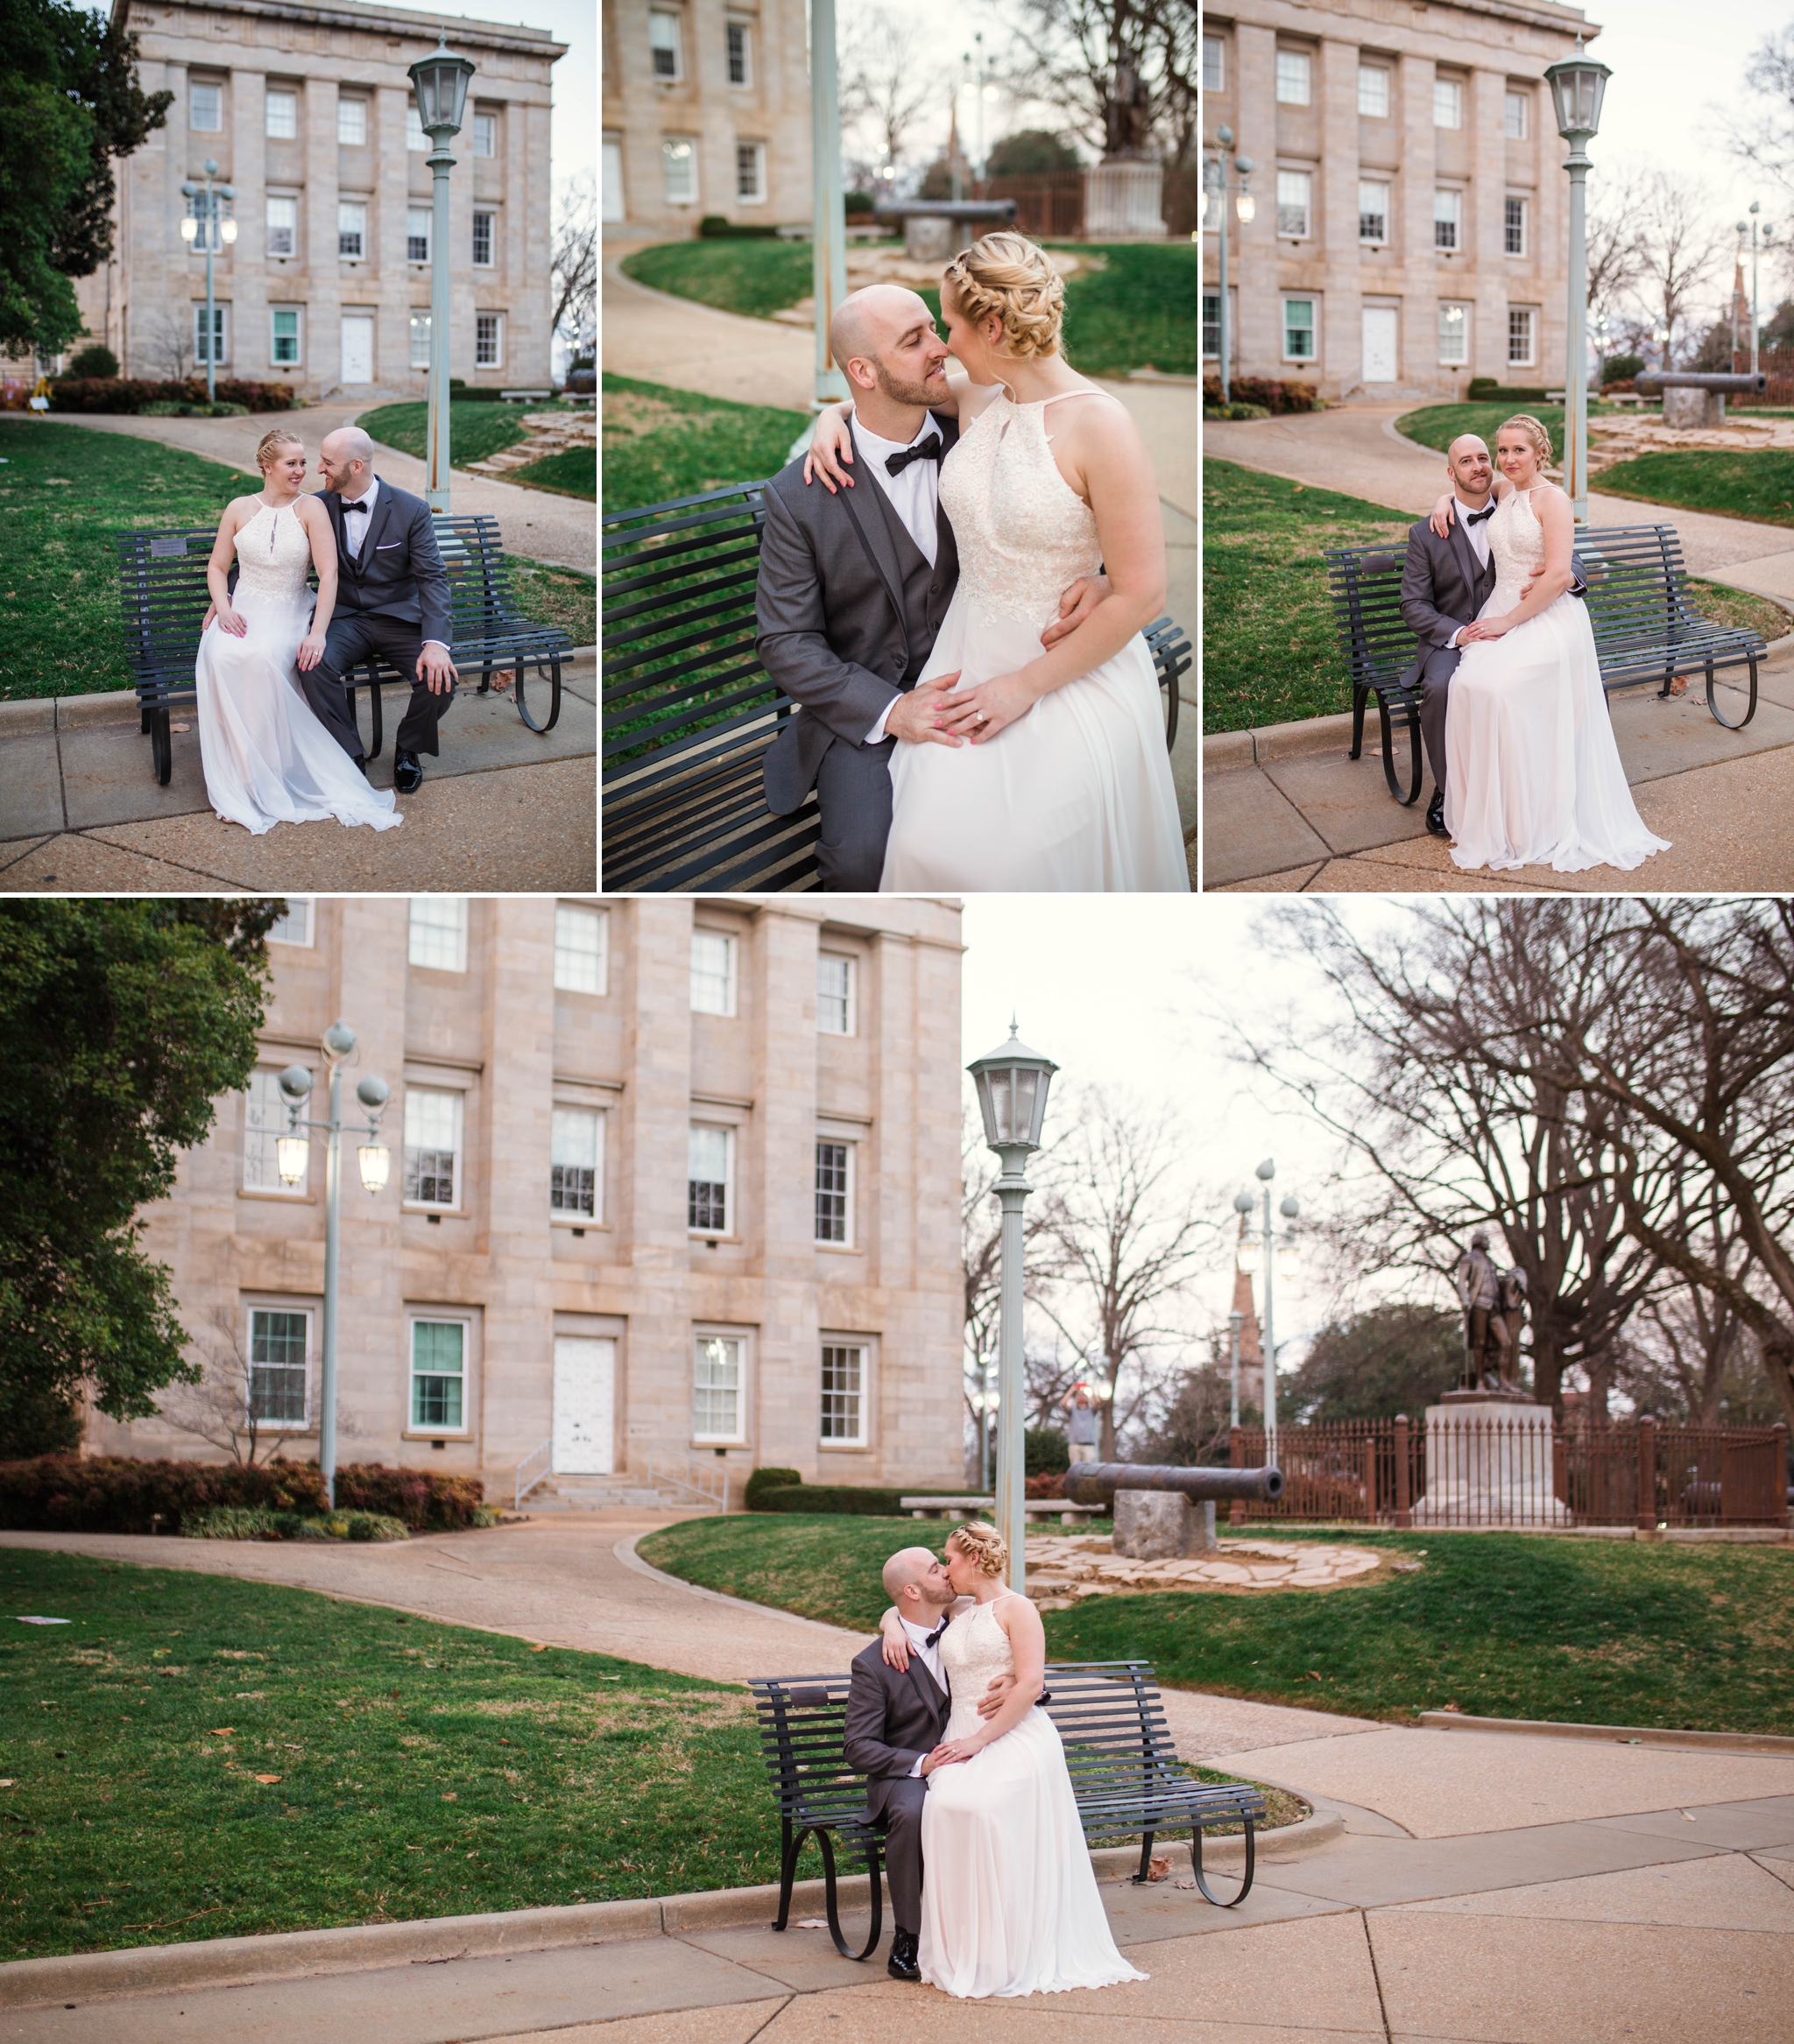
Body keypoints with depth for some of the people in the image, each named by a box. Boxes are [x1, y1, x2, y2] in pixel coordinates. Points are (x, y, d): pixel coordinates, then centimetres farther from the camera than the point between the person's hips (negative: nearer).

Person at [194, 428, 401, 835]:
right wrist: (223, 608, -7)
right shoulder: (239, 509, 8)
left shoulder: (310, 508, -1)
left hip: (289, 613, -2)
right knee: (223, 658, -33)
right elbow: (217, 567, 14)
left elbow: (329, 573, -7)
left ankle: (260, 778, -27)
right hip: (243, 609, 2)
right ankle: (235, 781, -26)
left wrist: (318, 632, -18)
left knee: (264, 658, -37)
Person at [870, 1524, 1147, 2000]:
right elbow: (899, 1607, 40)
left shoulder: (1015, 1609, 3)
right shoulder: (954, 1616, 23)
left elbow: (1031, 1685, -9)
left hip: (1016, 1736, -5)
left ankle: (1012, 1959, -26)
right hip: (962, 1737, 5)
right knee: (944, 1807, -29)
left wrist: (979, 1741, -14)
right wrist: (893, 1626, 14)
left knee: (982, 1806, -34)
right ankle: (961, 1955, -25)